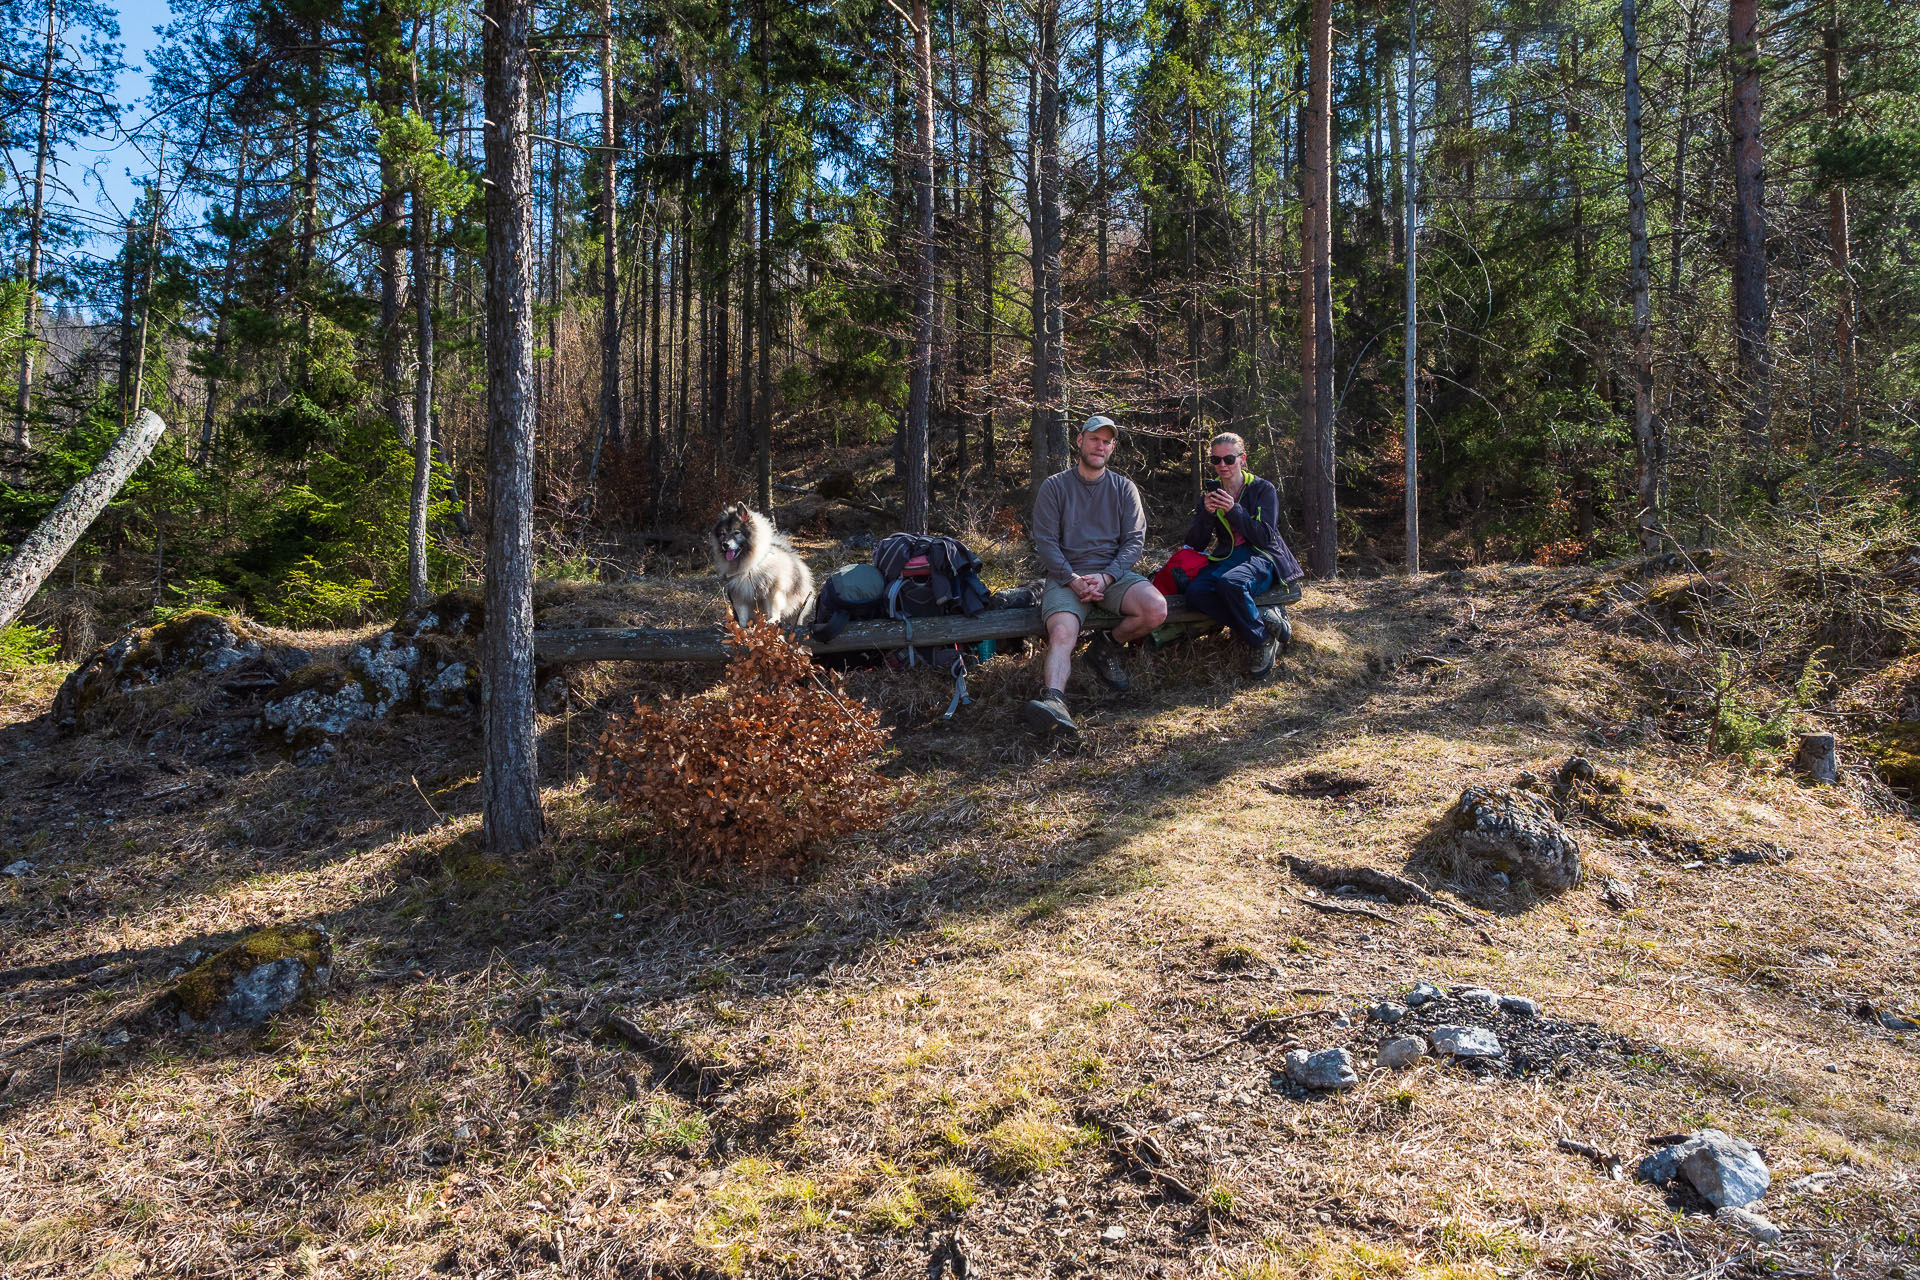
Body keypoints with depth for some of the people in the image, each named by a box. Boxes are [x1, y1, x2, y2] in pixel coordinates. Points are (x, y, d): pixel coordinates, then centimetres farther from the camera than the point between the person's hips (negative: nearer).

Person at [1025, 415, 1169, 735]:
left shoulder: (1124, 488, 13)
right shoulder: (1054, 486, 7)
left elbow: (1135, 540, 4)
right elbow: (1045, 541, 0)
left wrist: (1105, 578, -13)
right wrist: (1073, 580, -15)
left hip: (1113, 573, 2)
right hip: (1066, 575, -2)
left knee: (1156, 609, -25)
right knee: (1061, 634, -31)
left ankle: (1106, 647, 1)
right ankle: (1054, 699, -51)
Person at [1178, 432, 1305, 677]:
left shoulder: (1263, 489, 3)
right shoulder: (1211, 494, 14)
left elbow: (1265, 537, -7)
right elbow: (1195, 544, 8)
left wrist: (1234, 510, -18)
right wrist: (1207, 514, -10)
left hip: (1262, 558, -4)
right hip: (1226, 558, 4)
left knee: (1229, 583, -40)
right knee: (1195, 592, -31)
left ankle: (1262, 640, -18)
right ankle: (1265, 620, -23)